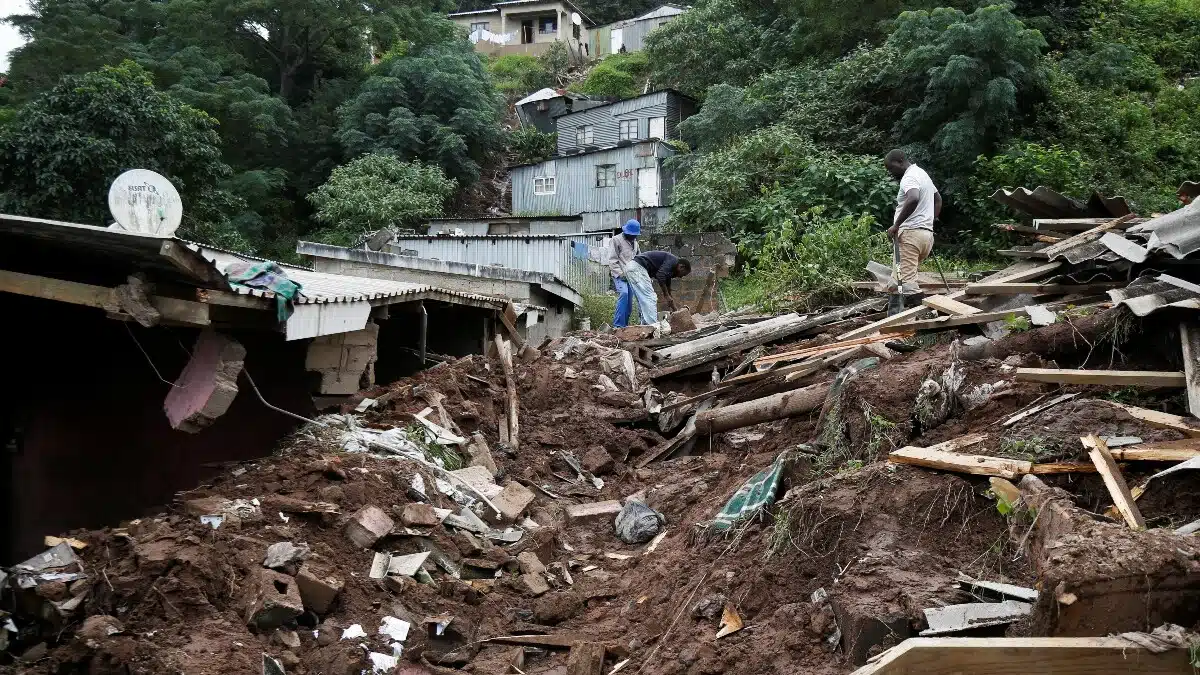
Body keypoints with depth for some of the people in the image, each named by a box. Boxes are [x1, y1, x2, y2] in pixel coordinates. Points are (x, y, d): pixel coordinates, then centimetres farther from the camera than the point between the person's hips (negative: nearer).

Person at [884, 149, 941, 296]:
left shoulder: (909, 177, -11)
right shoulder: (922, 173, 22)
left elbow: (913, 199, -32)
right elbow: (938, 199, 35)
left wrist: (896, 225, -26)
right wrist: (930, 222, 31)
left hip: (911, 233, -10)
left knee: (907, 281, -15)